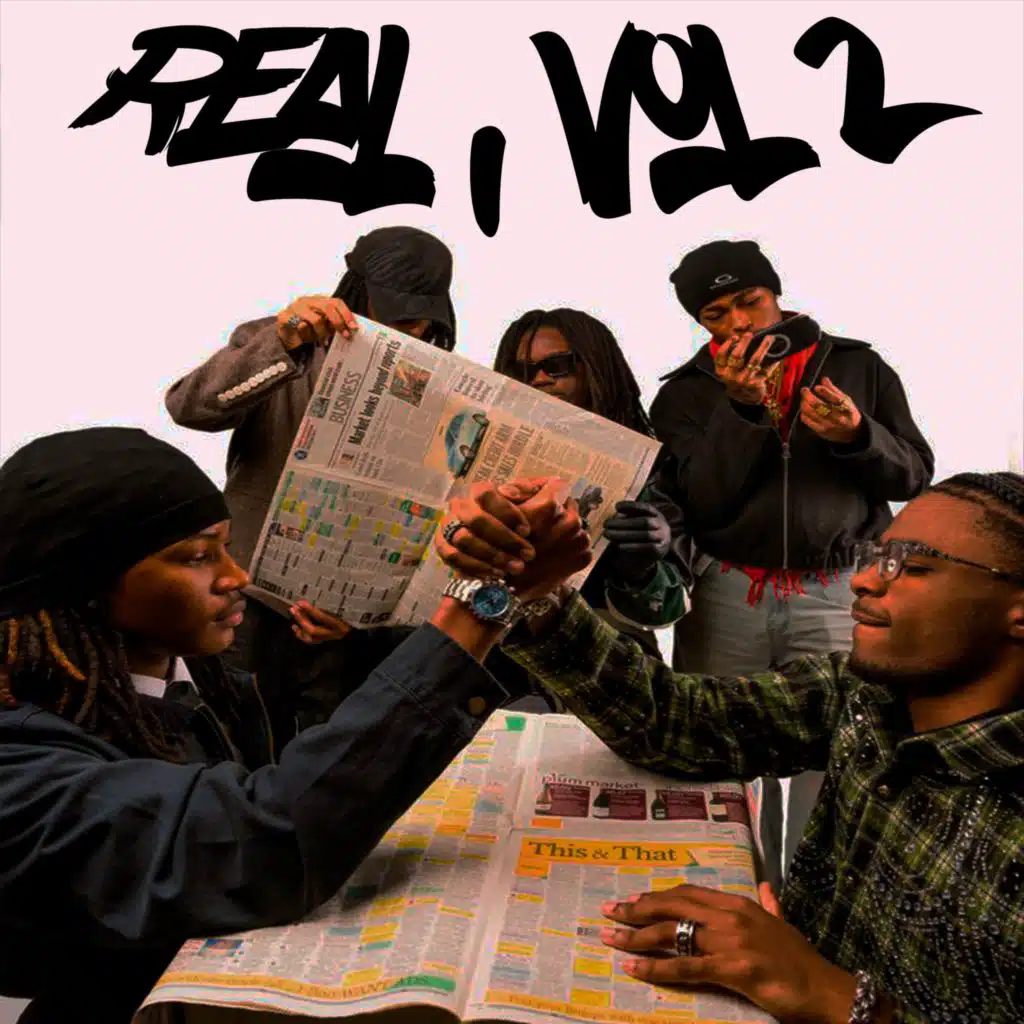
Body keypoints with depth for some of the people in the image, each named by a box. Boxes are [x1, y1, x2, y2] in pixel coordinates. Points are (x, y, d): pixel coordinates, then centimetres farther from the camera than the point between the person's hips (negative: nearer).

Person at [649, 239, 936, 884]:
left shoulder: (859, 366, 9)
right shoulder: (687, 394, 7)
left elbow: (915, 474, 8)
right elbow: (699, 504, -5)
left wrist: (856, 435, -11)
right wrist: (741, 407, -14)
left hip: (836, 594, 0)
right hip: (726, 596, 0)